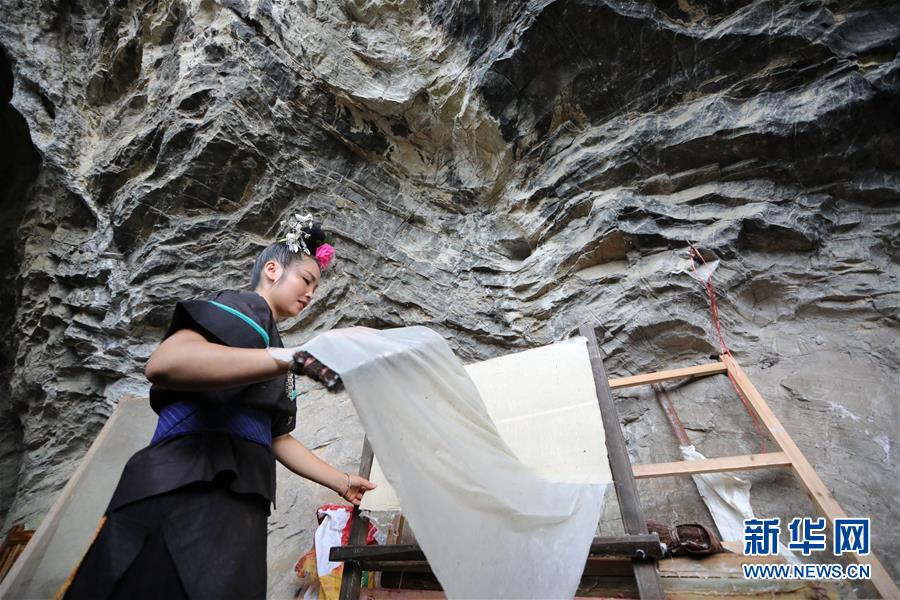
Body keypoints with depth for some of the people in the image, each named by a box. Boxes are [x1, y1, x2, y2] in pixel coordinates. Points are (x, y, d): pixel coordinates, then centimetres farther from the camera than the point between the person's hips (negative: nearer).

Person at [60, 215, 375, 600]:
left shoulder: (271, 342, 23)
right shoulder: (245, 307, -3)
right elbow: (163, 364, -24)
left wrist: (340, 481, 23)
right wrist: (292, 358, -30)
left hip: (239, 506, 9)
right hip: (188, 495, -9)